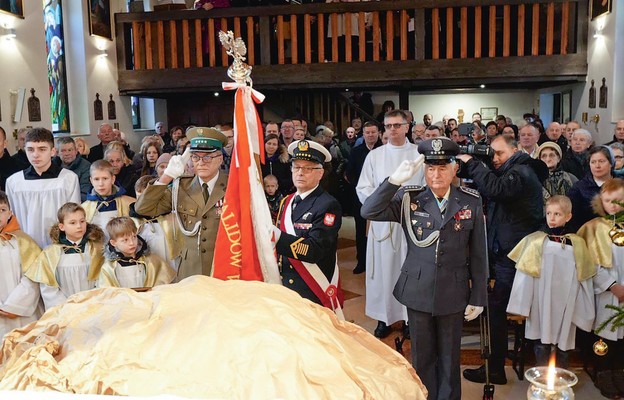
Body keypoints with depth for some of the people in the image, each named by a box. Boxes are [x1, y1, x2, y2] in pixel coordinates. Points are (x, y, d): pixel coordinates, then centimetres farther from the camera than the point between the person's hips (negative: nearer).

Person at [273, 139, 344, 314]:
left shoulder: (329, 206, -13)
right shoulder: (286, 202, 8)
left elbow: (314, 250, -24)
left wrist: (278, 236, -32)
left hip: (315, 295, -6)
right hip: (285, 288, 6)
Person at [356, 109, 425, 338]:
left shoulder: (419, 154, 3)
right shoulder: (374, 155, 7)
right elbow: (362, 188, 4)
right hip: (382, 221, 1)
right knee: (383, 268, 4)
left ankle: (410, 315, 17)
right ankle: (384, 317, 14)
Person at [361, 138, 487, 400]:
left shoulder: (471, 201, -5)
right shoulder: (408, 198, -5)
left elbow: (478, 254, -1)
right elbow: (368, 212, -17)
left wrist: (478, 298, 1)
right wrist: (395, 180, -26)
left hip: (453, 293, 0)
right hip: (417, 291, 0)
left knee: (449, 357, 16)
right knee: (422, 356, 16)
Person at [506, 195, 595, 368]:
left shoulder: (577, 244, 0)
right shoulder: (534, 241, -5)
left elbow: (584, 281, 6)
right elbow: (524, 277, -1)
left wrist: (584, 314, 6)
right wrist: (519, 309, 0)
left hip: (566, 308, 2)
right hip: (541, 307, -1)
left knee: (564, 342, 12)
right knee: (542, 345, 6)